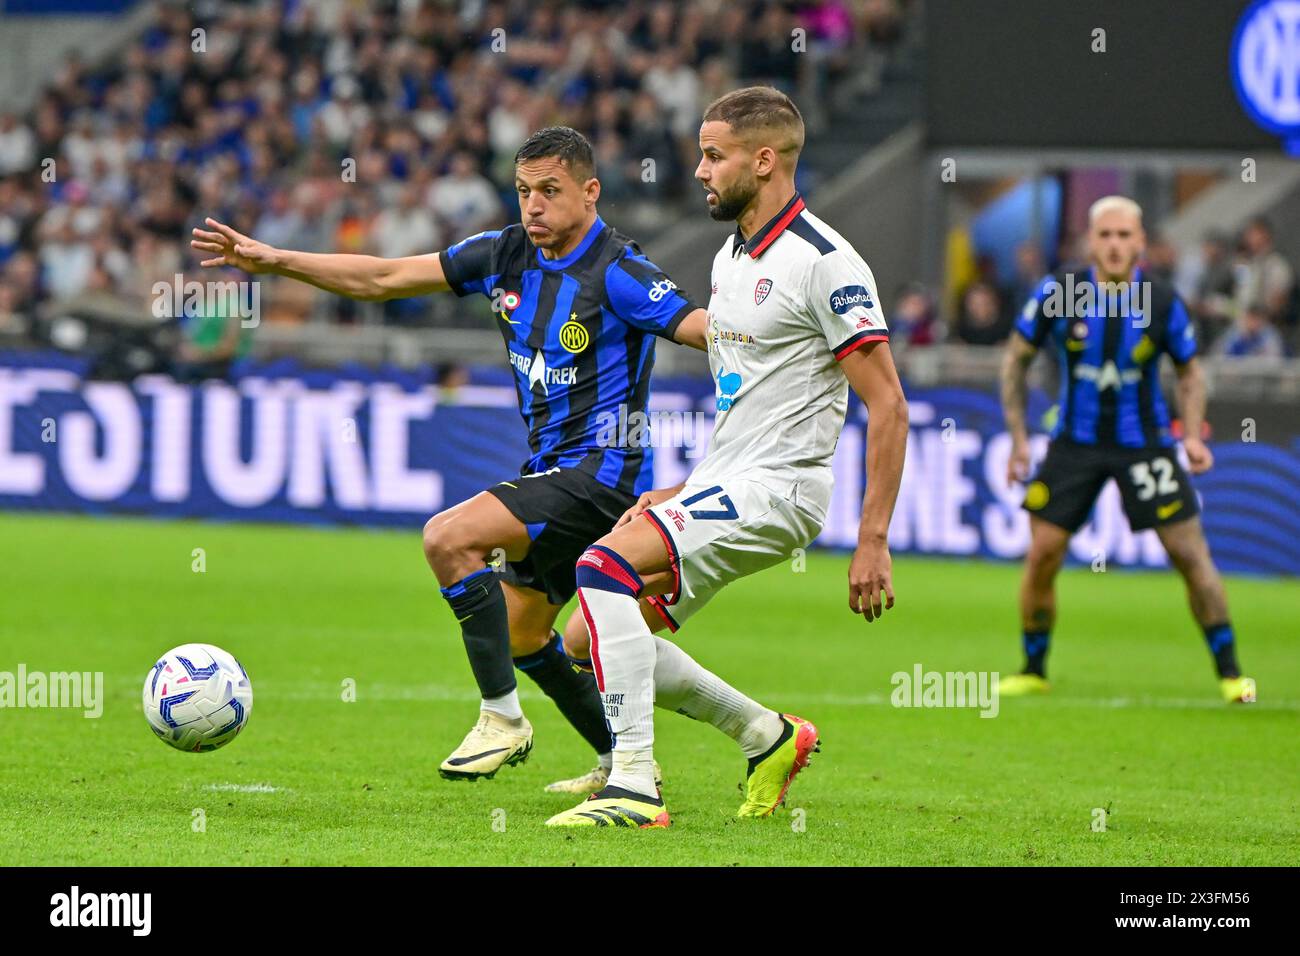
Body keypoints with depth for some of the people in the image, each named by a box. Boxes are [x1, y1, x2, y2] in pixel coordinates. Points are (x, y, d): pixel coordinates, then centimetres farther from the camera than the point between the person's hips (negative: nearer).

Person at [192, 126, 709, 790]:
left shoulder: (618, 274, -16)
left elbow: (706, 329, -22)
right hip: (551, 468, 9)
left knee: (449, 537, -23)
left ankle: (502, 720, -12)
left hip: (602, 468, -9)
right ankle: (624, 761, 30)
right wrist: (273, 261, 6)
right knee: (520, 635, 16)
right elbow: (385, 278, 10)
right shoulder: (506, 255, 6)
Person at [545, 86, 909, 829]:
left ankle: (636, 786, -27)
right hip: (724, 486, 10)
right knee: (588, 641, 4)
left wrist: (873, 540, -19)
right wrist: (685, 493, 19)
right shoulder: (732, 257, 15)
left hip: (777, 489, -10)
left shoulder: (823, 263, -14)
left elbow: (888, 404, -15)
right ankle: (766, 736, 18)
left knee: (606, 566, -27)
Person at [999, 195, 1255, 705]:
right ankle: (1033, 670, 14)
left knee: (1191, 553, -6)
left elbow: (1189, 371, 5)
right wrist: (1018, 436, -2)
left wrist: (1192, 435, -9)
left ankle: (1229, 672, 5)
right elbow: (1016, 357, 2)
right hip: (1076, 442, 1)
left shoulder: (1162, 302, -10)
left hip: (1143, 442, -1)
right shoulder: (1057, 293, -11)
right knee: (1042, 553, -5)